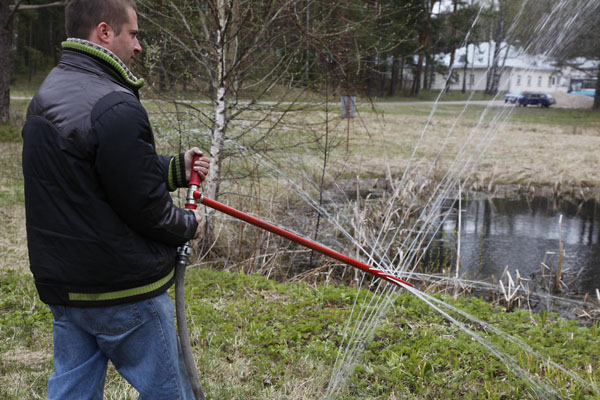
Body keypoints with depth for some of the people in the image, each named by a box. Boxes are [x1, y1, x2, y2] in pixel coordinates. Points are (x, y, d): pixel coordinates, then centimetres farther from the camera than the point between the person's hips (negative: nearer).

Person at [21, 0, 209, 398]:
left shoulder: (46, 96, 9)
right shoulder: (115, 107, -22)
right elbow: (144, 206, -20)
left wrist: (176, 169, 10)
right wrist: (188, 225, 0)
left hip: (62, 283, 9)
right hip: (123, 291, -9)